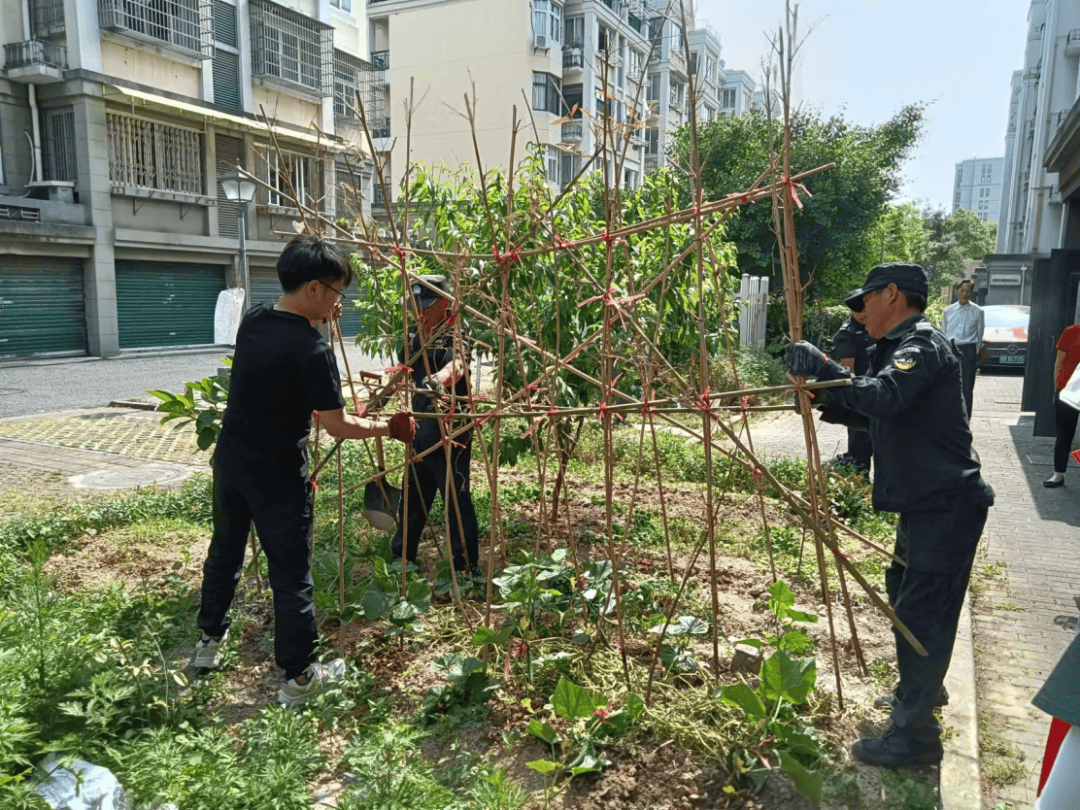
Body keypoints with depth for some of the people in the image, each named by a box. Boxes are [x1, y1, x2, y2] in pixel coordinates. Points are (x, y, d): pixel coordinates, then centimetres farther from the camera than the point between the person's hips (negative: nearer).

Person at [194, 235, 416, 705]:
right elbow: (338, 426, -17)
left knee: (225, 550, 26)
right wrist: (390, 427, -4)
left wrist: (319, 318, 14)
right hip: (276, 476, -8)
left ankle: (210, 640, 46)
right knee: (290, 575, 6)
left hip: (230, 460, 8)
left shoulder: (253, 320, -1)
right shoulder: (314, 351, -23)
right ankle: (299, 676, 20)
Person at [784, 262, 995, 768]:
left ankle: (913, 736, 5)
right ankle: (917, 694, 42)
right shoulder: (899, 347, 15)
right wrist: (822, 395, 7)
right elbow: (874, 412, 19)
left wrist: (820, 368, -34)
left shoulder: (922, 345, -18)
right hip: (925, 501, 11)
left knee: (921, 613, -5)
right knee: (903, 595, 23)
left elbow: (883, 399, -36)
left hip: (946, 505, -11)